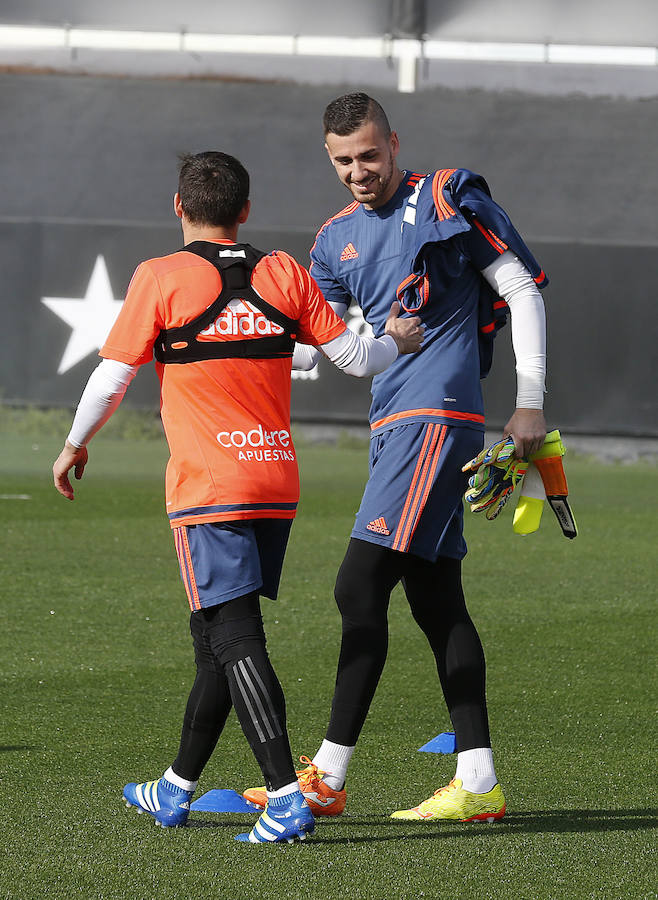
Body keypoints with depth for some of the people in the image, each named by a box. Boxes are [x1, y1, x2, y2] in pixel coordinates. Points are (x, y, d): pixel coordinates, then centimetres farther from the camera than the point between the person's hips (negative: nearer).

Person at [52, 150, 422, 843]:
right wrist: (396, 342, 30)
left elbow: (111, 376, -4)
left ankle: (286, 797, -23)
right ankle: (176, 791, 29)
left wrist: (74, 446, 12)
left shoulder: (160, 279, -5)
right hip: (278, 482, 5)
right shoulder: (284, 275, 6)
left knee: (235, 639, -9)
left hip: (207, 488, -5)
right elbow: (354, 358, 8)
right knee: (220, 638, 16)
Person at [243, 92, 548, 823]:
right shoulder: (338, 239, 17)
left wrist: (530, 402, -6)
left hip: (436, 413, -8)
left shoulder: (446, 199, -3)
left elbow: (523, 291, -2)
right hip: (395, 424, 8)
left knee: (362, 586, -13)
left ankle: (328, 776, -12)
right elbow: (311, 344, 20)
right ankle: (478, 783, 8)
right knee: (435, 601, 6)